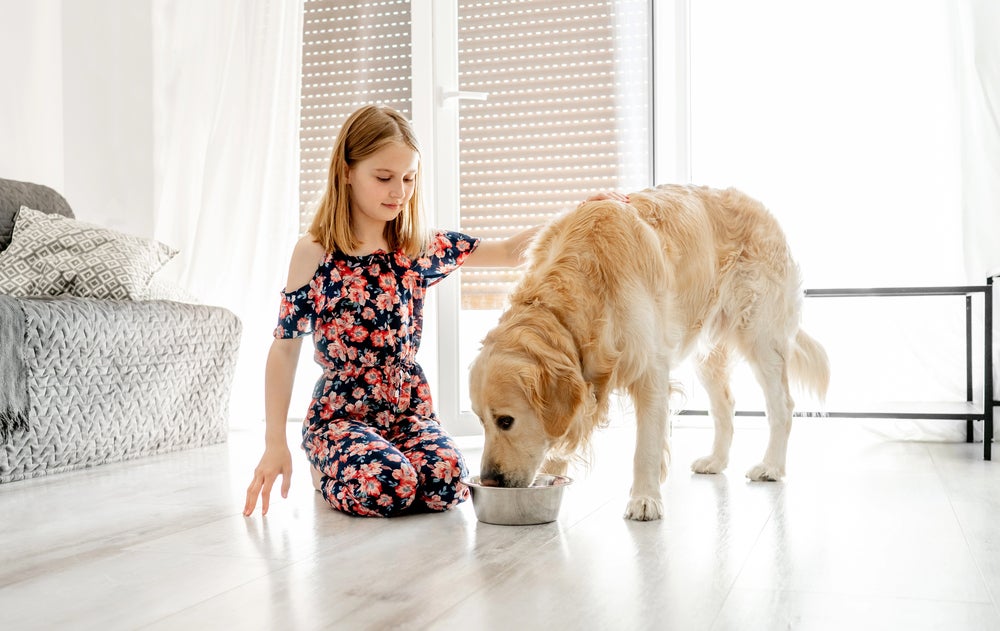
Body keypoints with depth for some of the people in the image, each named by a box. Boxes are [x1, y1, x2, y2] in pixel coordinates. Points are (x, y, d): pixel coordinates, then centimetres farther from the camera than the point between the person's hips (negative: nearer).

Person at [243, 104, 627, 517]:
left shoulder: (424, 250, 2)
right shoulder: (314, 253, -7)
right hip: (340, 414, -3)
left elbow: (510, 252, 5)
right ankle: (329, 472, 5)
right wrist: (275, 444, -6)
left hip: (410, 410, 3)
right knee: (388, 485, -32)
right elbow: (285, 348, -4)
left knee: (445, 485, -25)